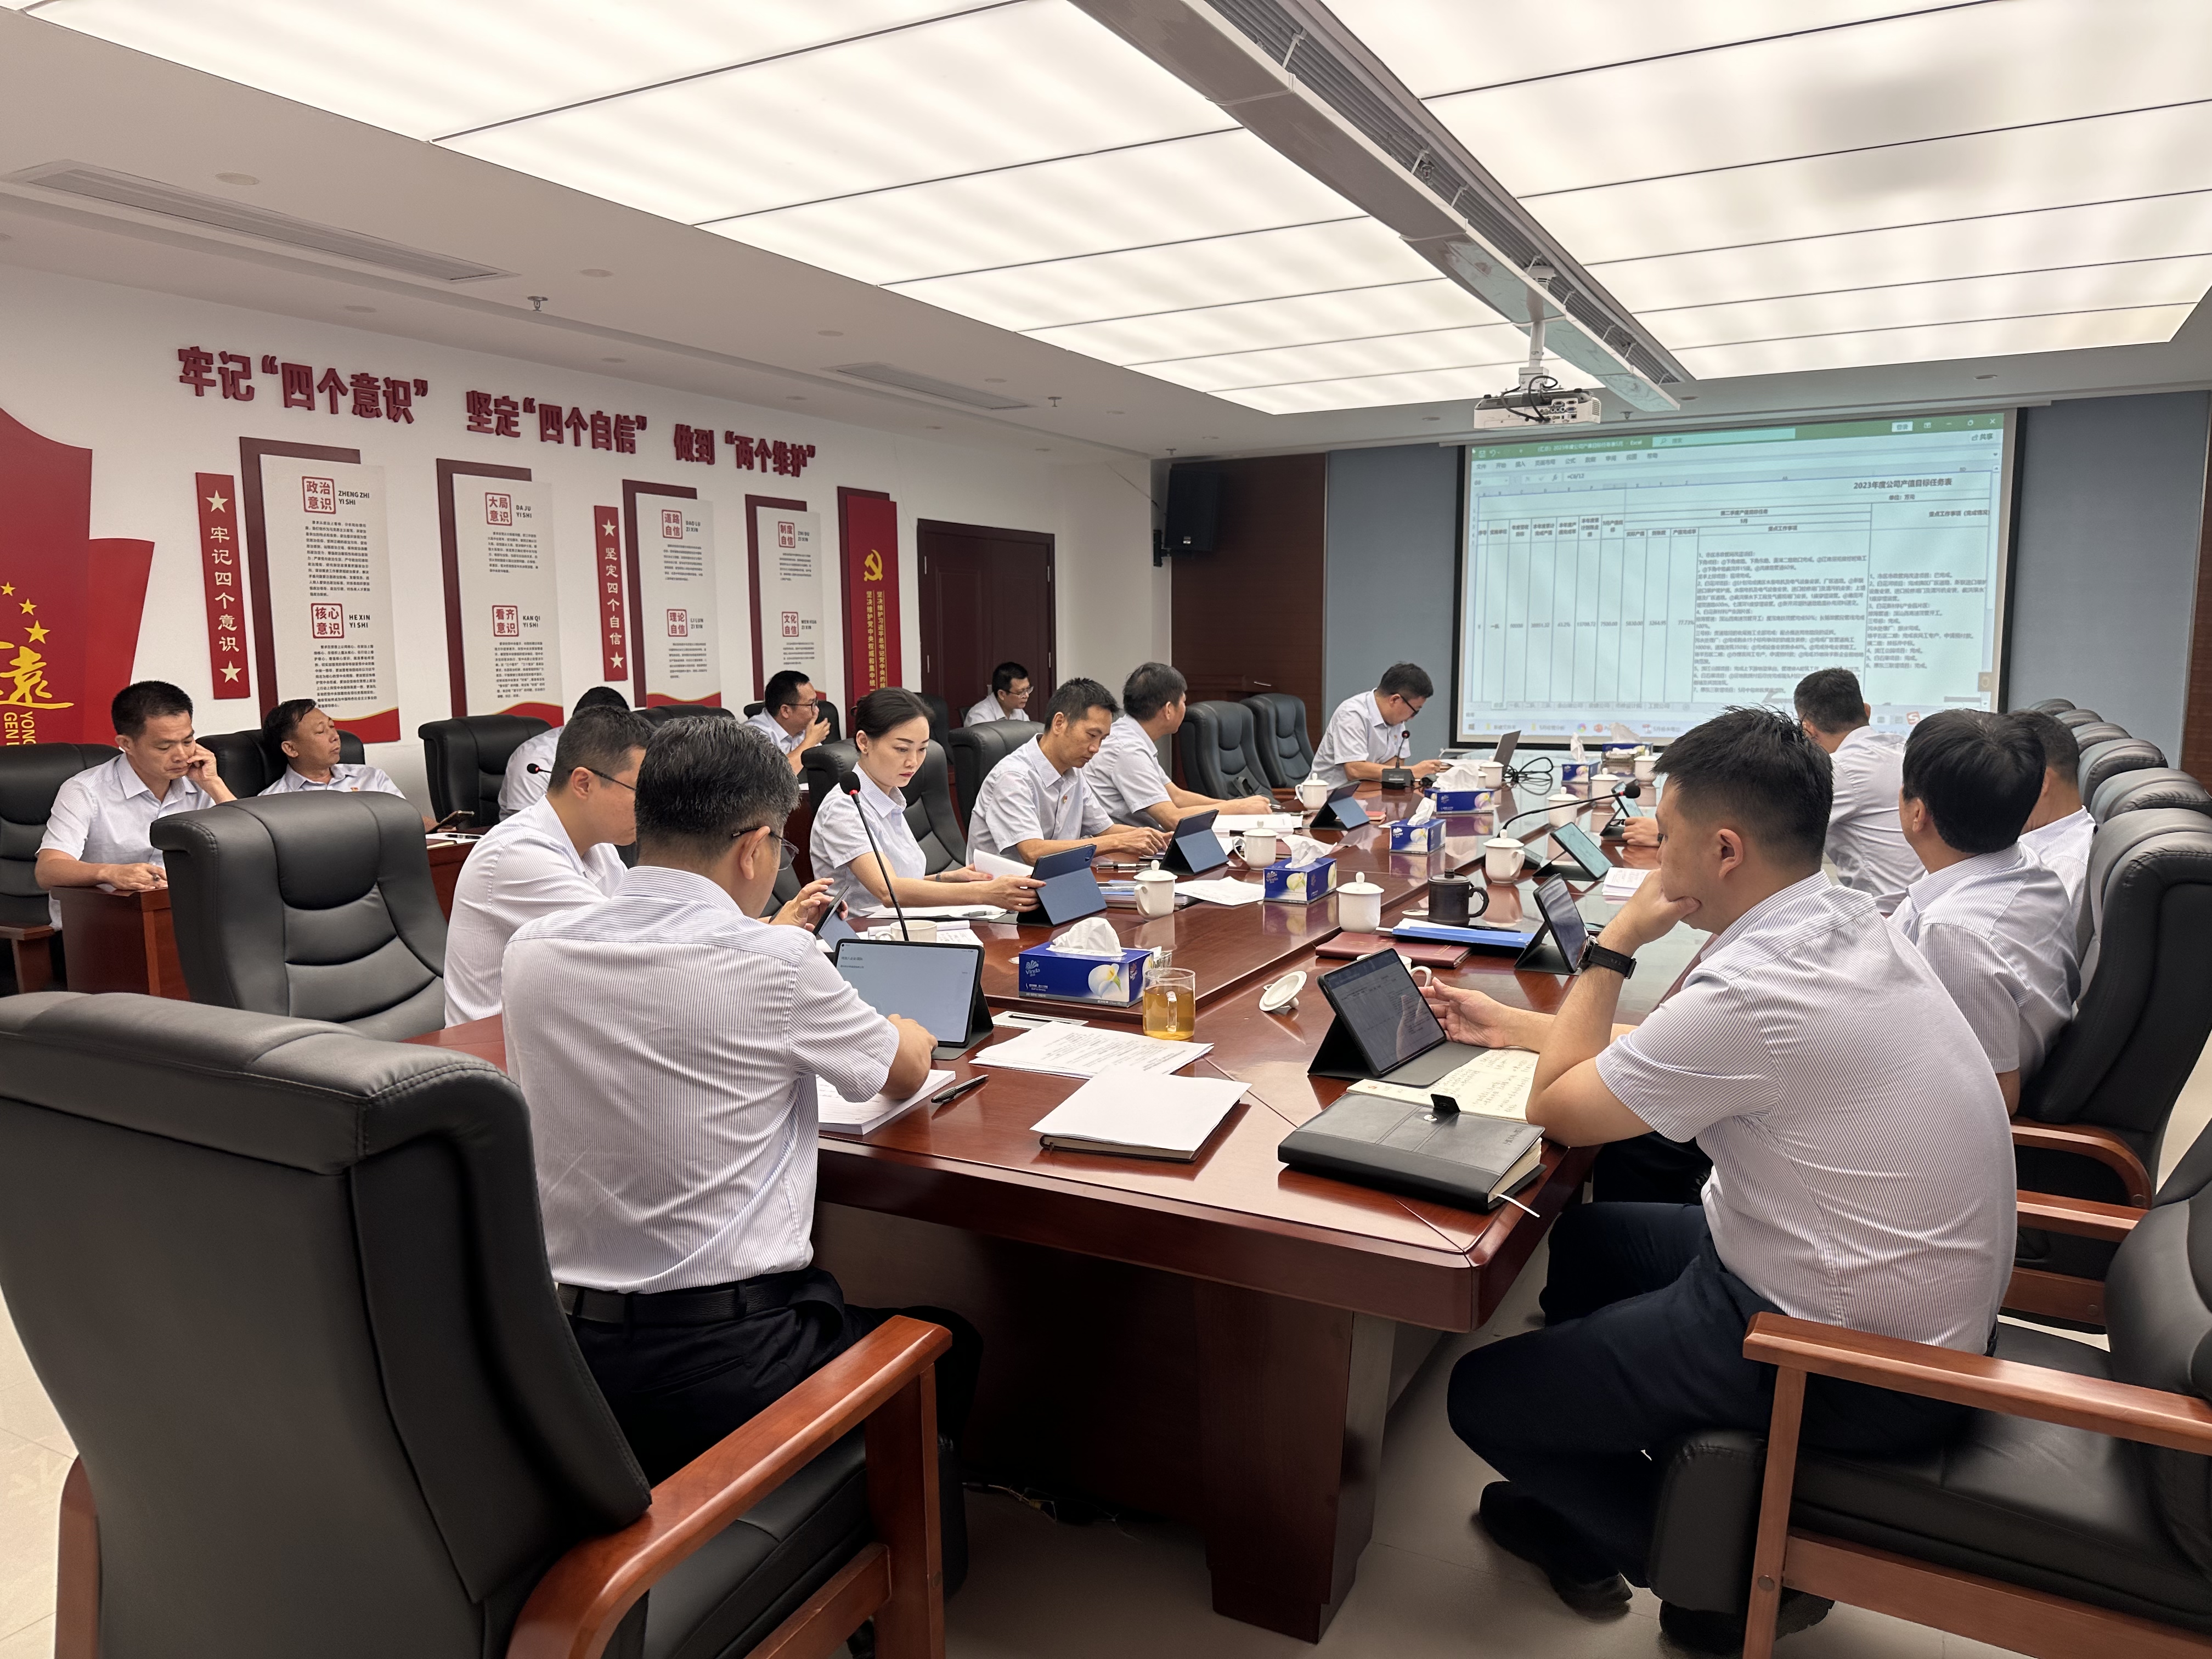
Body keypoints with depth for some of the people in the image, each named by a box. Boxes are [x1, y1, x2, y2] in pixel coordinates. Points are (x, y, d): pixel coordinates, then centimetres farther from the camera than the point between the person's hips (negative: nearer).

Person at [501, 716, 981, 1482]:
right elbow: (908, 1068, 2)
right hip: (727, 1367, -5)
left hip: (567, 1356, 6)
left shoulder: (531, 952, -3)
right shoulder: (778, 963, -17)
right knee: (951, 1342, 21)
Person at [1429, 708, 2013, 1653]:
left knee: (1485, 1397, -1)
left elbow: (1555, 1109, -15)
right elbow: (1675, 1051, 12)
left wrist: (1616, 943, -7)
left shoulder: (1756, 990, -30)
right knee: (1581, 1239, 23)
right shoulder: (1845, 922, -2)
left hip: (1857, 1368, -9)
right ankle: (1592, 1524, 32)